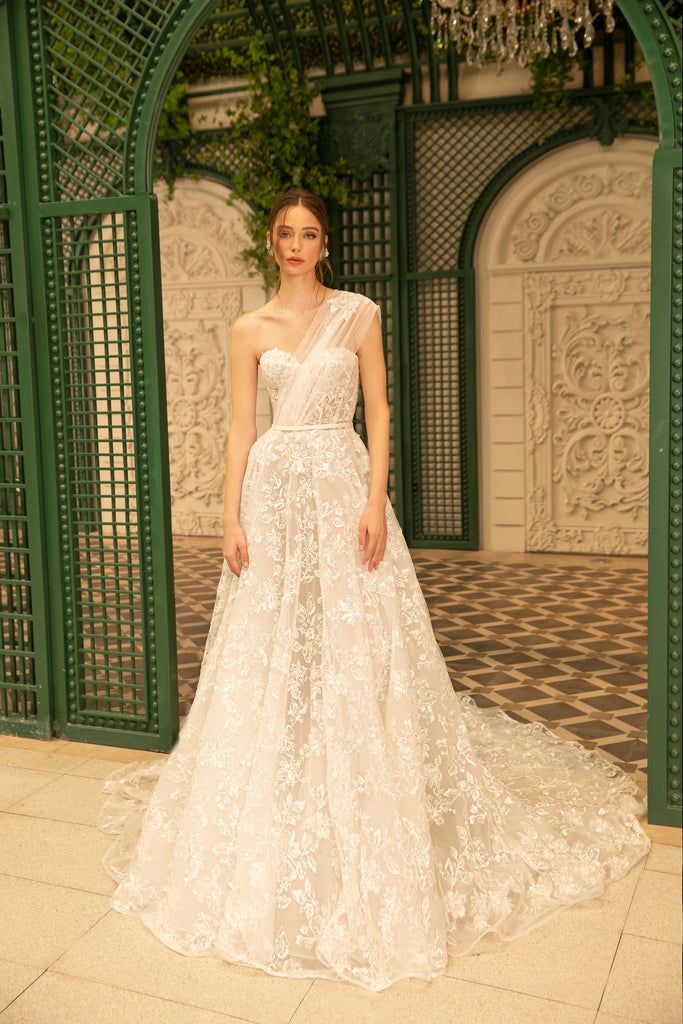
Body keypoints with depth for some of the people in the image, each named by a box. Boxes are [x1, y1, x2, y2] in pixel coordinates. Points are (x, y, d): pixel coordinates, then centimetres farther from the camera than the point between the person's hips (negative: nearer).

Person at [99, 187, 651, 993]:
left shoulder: (357, 313, 4)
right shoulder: (250, 330, 9)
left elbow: (378, 411, 0)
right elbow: (241, 426, 6)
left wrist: (376, 501, -11)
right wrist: (232, 516, -3)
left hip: (342, 487, -2)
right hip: (275, 492, 2)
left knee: (357, 655, 0)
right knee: (268, 656, 5)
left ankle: (367, 826, 16)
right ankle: (274, 824, 22)